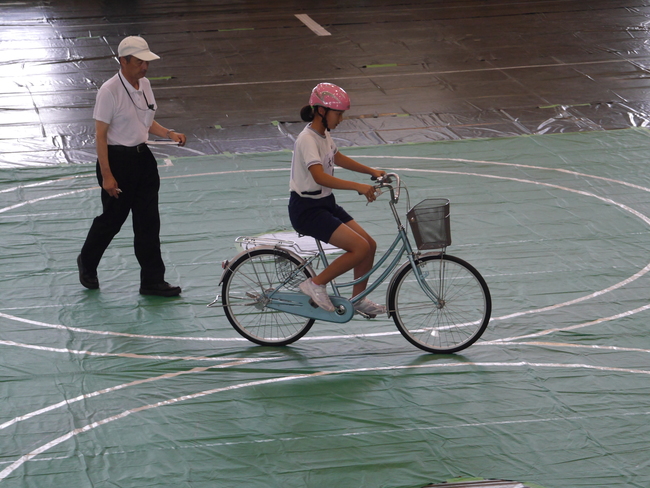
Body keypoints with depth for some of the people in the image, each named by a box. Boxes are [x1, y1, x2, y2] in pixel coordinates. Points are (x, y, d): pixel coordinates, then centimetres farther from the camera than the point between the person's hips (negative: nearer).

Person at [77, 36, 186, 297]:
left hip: (142, 157, 7)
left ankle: (152, 280, 12)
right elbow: (101, 135, -17)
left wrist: (169, 134, 0)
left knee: (149, 221, 6)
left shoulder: (144, 84, 5)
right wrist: (106, 175, -20)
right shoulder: (110, 91, -18)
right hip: (117, 160, -7)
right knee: (112, 219, 7)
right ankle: (87, 263, 34)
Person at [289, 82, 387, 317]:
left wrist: (372, 171, 16)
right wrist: (358, 186, -43)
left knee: (370, 245, 4)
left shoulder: (323, 134, 7)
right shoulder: (308, 139, -22)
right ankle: (316, 284, -6)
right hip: (307, 209, -9)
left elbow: (338, 159, 26)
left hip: (325, 203, 9)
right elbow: (320, 177, -36)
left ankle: (358, 299, 18)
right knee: (360, 248, -19)